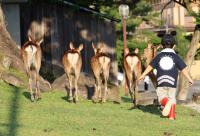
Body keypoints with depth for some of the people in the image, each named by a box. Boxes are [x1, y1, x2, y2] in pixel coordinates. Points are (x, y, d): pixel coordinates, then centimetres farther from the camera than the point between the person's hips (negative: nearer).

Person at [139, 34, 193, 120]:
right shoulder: (176, 57, 2)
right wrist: (189, 79, 8)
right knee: (172, 98, 9)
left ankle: (166, 102, -28)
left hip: (161, 82, 0)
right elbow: (183, 69, 0)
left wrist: (143, 75, 25)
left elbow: (150, 66, 13)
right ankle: (172, 116, 0)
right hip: (172, 82, 0)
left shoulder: (159, 56, 7)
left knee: (162, 97, 6)